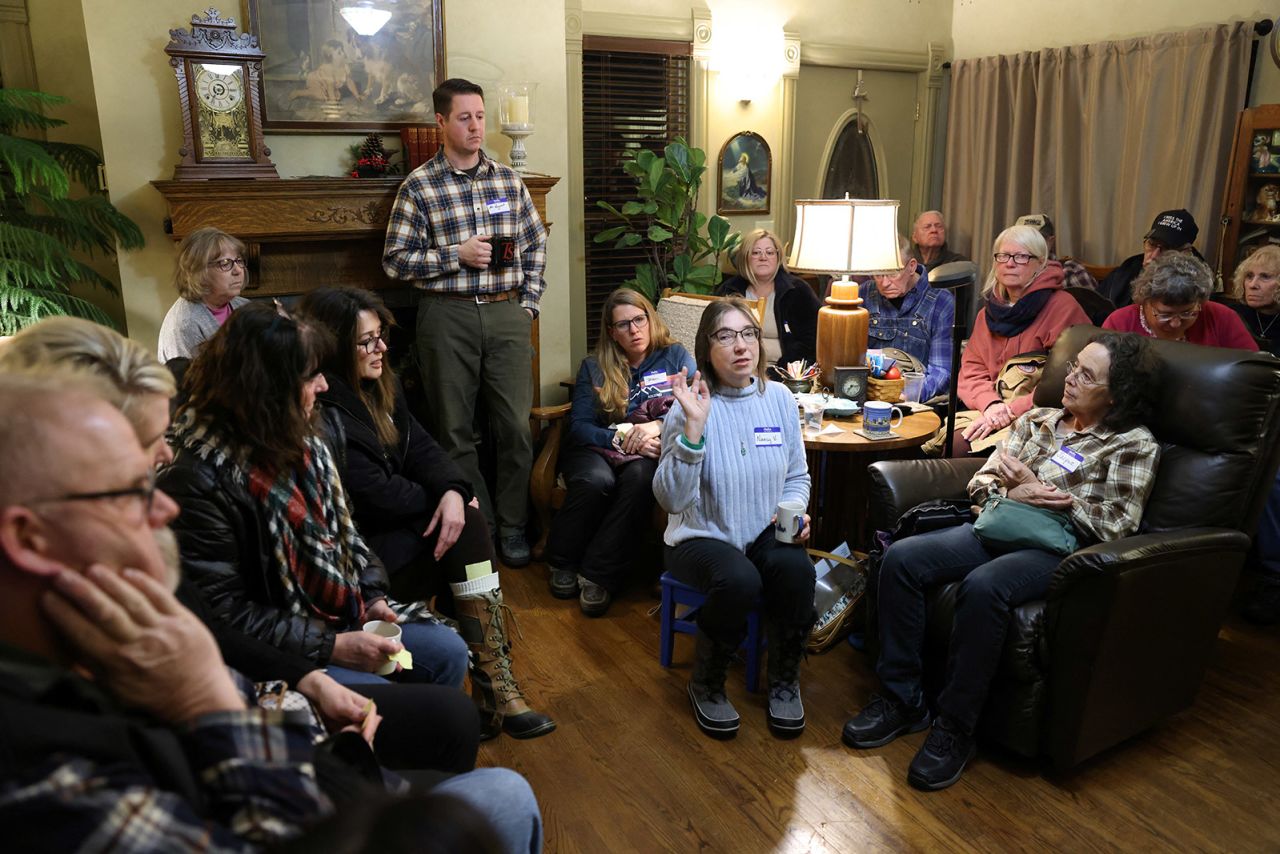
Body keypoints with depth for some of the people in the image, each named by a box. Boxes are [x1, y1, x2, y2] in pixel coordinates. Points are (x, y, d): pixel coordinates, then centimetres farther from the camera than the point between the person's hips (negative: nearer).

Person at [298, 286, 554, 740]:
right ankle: (492, 689, -11)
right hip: (359, 545, -7)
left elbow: (420, 446, 2)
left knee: (466, 523, -17)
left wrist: (452, 492, -18)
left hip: (393, 521, 8)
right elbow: (375, 493, -22)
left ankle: (495, 682, -19)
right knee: (463, 534, -19)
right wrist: (434, 501, -6)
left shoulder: (380, 386, 7)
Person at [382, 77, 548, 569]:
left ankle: (512, 524, 16)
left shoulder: (508, 180, 10)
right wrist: (457, 254, -12)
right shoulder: (419, 186, -1)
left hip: (506, 313, 3)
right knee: (455, 429, 4)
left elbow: (536, 245, 15)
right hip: (448, 316, -2)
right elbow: (395, 259, -4)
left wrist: (528, 302, 6)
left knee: (516, 424, 2)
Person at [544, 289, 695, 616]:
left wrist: (656, 426, -20)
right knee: (597, 480, -35)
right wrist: (622, 437, -16)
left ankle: (599, 576, -30)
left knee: (640, 477, -37)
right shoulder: (593, 367, 11)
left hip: (649, 453, 0)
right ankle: (563, 563, -12)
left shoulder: (675, 356, 10)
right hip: (596, 449, 1)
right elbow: (579, 426, 1)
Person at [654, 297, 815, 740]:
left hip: (766, 533, 4)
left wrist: (794, 510, -8)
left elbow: (797, 475, 14)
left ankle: (784, 680, 0)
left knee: (796, 568, -28)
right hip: (702, 537, -3)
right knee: (739, 580, -34)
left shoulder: (779, 398, 2)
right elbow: (672, 499, -22)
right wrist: (693, 427, -32)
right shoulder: (690, 407, -12)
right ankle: (707, 684, -3)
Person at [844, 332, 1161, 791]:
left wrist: (1038, 489, -9)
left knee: (983, 585, -38)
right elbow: (980, 481, 16)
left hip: (1057, 550, -6)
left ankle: (954, 728, -22)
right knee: (900, 557, -20)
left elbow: (1116, 525, -6)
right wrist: (1012, 492, -8)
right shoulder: (1037, 420, 20)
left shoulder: (1135, 444, 5)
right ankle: (901, 698, -11)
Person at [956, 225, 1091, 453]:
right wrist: (991, 404, -14)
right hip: (989, 415, 6)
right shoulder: (988, 314, 15)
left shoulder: (1063, 307, -6)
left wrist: (1011, 410, -20)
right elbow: (971, 372, 6)